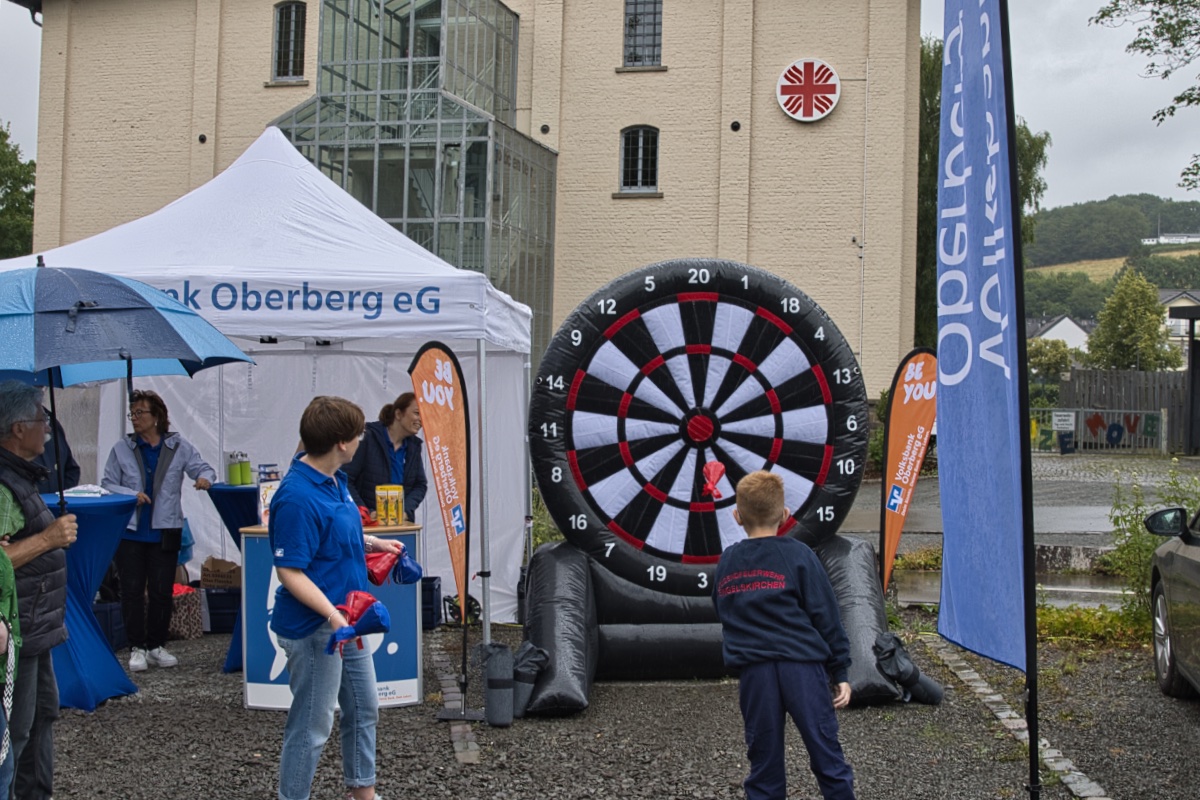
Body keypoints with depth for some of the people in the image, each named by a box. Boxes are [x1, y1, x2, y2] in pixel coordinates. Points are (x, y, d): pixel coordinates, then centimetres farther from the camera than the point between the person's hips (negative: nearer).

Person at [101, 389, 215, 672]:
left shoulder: (179, 446, 3)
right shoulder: (122, 449, 4)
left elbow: (202, 468, 2)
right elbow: (107, 484, 5)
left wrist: (204, 478, -22)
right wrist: (131, 495, -13)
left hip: (165, 532, 0)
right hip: (130, 531, 0)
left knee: (162, 590, 5)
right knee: (132, 589, 0)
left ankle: (156, 646, 18)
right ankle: (137, 647, 8)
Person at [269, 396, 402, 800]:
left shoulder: (336, 480, 3)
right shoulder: (297, 497, -26)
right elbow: (289, 571, -26)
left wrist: (373, 543, 18)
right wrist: (332, 614, -34)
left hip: (345, 620, 10)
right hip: (314, 629, -10)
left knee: (364, 709, 23)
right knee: (312, 726, 3)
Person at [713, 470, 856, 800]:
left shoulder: (726, 563, 8)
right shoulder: (798, 555, -2)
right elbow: (826, 616, -1)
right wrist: (840, 672, 5)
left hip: (754, 672, 3)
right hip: (801, 665, -3)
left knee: (764, 768, 8)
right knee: (828, 760, 4)